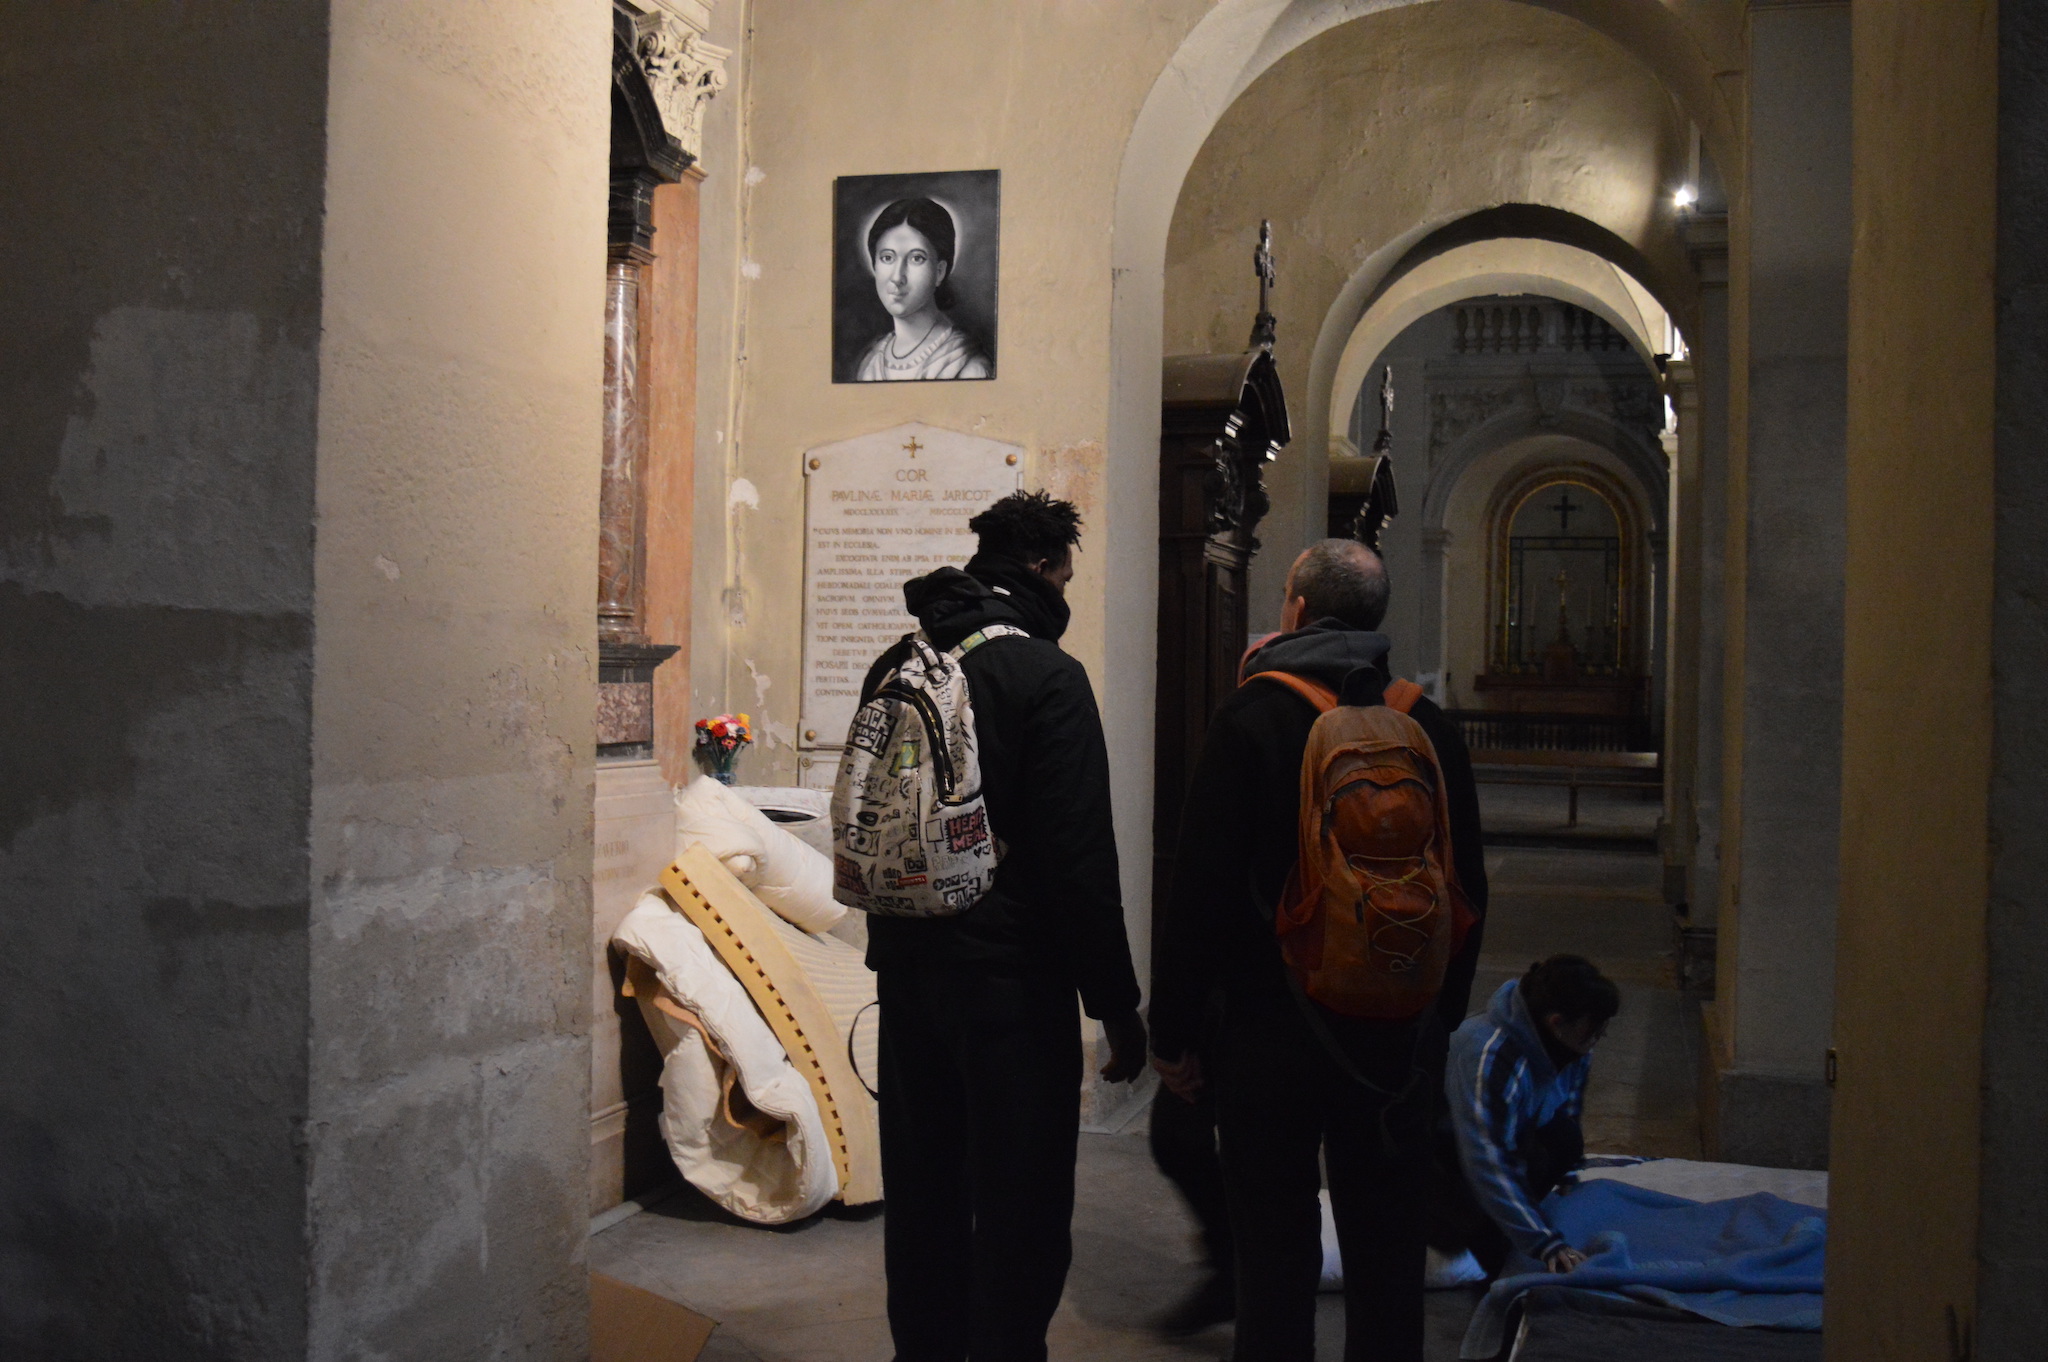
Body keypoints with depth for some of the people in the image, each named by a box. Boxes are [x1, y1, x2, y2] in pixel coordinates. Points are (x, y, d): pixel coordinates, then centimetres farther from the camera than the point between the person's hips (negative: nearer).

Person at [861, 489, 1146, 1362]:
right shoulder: (1046, 675, -12)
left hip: (908, 971, 7)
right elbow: (1080, 857, -16)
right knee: (1021, 1211, 2)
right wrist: (1115, 1002, -11)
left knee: (923, 1198, 18)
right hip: (1014, 984, -7)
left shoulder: (895, 666, 9)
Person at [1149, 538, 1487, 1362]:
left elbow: (1202, 889, -12)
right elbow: (1468, 891, 10)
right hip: (1399, 1037, 4)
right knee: (1388, 1252, 14)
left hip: (1270, 1026, -4)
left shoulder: (1252, 718, -9)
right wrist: (1440, 1017, 20)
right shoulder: (1430, 728, 3)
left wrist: (1174, 1031, -4)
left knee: (1274, 1248, 6)